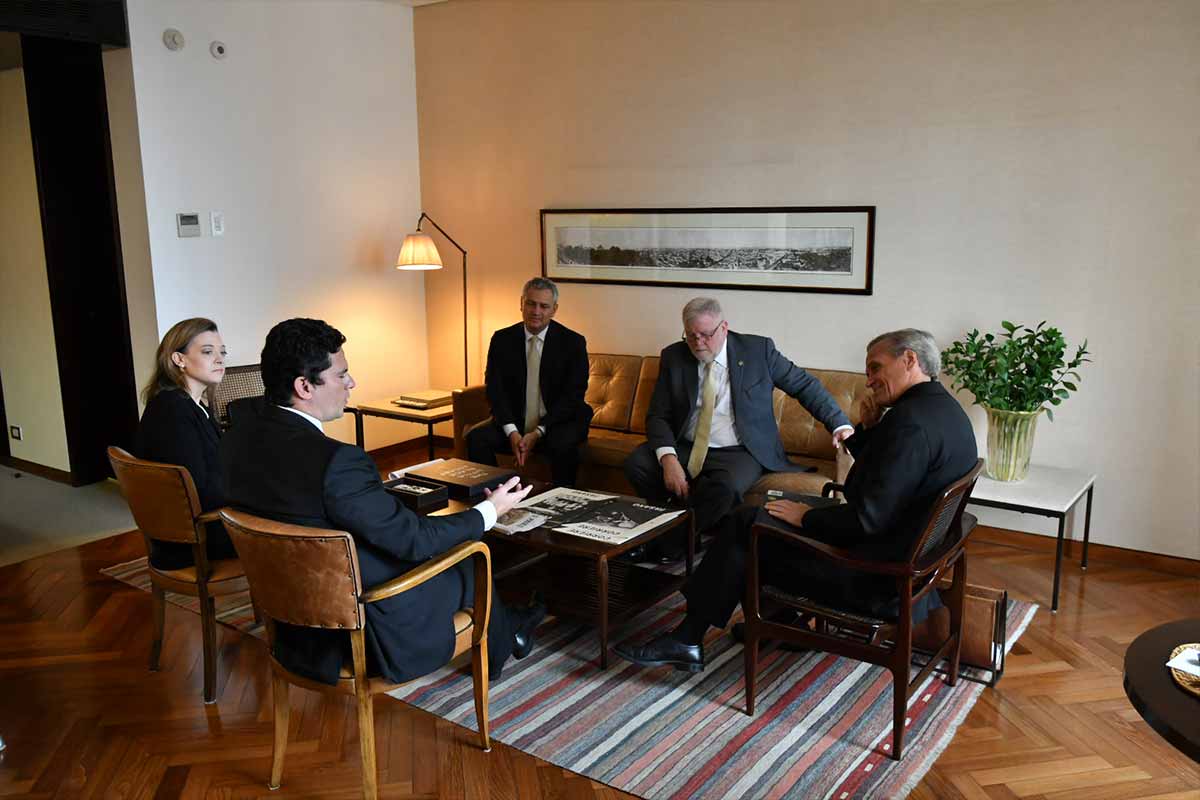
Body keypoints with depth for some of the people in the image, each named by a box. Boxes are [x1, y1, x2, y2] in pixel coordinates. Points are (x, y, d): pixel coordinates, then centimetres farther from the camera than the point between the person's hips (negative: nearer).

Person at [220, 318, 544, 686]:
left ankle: (506, 624, 47)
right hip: (363, 628, -7)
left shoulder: (240, 435, -8)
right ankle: (504, 635, 50)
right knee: (467, 566, 19)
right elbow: (412, 539, -22)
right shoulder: (336, 461, -34)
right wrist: (489, 511, -8)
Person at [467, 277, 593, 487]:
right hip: (514, 423, 3)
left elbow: (572, 395, -9)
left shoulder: (573, 343, -5)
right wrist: (512, 432, -19)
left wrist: (538, 433, -19)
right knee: (476, 438, -23)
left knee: (563, 444, -34)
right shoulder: (502, 339, 2)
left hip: (558, 423, -2)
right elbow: (494, 389, -3)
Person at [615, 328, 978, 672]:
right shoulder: (945, 408, 10)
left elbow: (868, 518, -27)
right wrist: (868, 429, 0)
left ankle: (687, 639, 8)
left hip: (875, 576, -10)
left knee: (746, 524, -4)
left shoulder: (912, 420, -24)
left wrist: (806, 516, -12)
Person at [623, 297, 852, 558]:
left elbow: (805, 385, 4)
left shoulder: (758, 350, -4)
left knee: (724, 488, -36)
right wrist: (668, 457, -21)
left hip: (738, 453, -3)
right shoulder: (673, 357, 1)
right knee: (636, 464, -23)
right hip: (686, 448, 3)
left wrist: (840, 425, -4)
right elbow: (658, 415, -3)